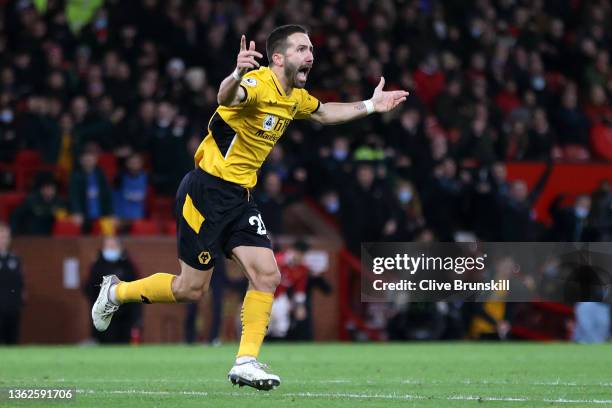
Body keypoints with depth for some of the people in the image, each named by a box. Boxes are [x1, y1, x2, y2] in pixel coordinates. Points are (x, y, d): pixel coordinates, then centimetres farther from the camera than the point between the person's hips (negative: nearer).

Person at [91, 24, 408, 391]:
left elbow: (323, 114, 32)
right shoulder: (258, 84, -21)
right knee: (192, 288, 0)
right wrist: (236, 76, -69)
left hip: (239, 197, 8)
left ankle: (247, 361, -1)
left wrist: (369, 106, 24)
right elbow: (227, 97, -46)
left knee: (267, 275, -6)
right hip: (206, 191, -8)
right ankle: (117, 292, 23)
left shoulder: (296, 97, 8)